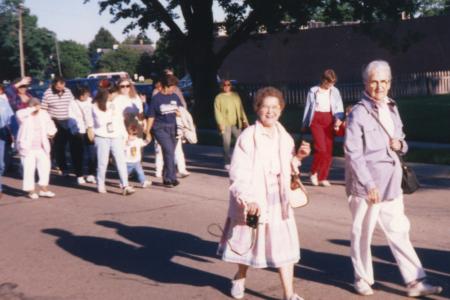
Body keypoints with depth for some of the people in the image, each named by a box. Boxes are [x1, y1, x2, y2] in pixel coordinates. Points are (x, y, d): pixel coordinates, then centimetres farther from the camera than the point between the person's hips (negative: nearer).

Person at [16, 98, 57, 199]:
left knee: (45, 166, 7)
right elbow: (19, 114, -35)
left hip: (41, 148, 5)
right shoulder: (25, 116, -10)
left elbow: (50, 125, 22)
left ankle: (44, 189, 18)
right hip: (28, 148, -5)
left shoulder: (43, 114, 6)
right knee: (29, 169, -2)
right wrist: (32, 109, -31)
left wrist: (50, 133, 6)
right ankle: (31, 191, 8)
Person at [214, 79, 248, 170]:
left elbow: (241, 109, 12)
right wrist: (220, 123, -14)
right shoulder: (219, 97, 0)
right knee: (226, 144, -2)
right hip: (225, 124, -4)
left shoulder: (236, 95, 12)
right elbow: (217, 112, -5)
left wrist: (244, 120, 5)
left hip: (236, 123, 4)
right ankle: (227, 163, 7)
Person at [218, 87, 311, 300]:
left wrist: (298, 156, -3)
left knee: (284, 245, 1)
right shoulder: (248, 137, -15)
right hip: (253, 199, -4)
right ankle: (240, 279, 43)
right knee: (248, 241, 14)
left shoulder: (284, 137, 4)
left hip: (278, 199, 4)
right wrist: (247, 199, -29)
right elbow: (237, 172, -20)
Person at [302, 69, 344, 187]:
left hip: (329, 120, 3)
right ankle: (313, 172, 7)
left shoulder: (335, 92, 7)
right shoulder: (313, 91, 4)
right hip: (316, 119, -3)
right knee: (321, 148, -15)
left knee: (329, 150, 1)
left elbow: (339, 107, 0)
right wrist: (304, 124, 15)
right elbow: (308, 107, 10)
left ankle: (322, 177, 11)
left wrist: (338, 118, -20)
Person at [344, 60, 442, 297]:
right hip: (366, 185, -6)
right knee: (363, 232, 7)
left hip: (391, 182, 6)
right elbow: (353, 153, -16)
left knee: (399, 231, 9)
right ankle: (362, 279, 23)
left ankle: (415, 281, 13)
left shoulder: (392, 109, 11)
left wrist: (400, 145, -3)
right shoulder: (358, 113, -11)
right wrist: (369, 184, -19)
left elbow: (401, 141, 22)